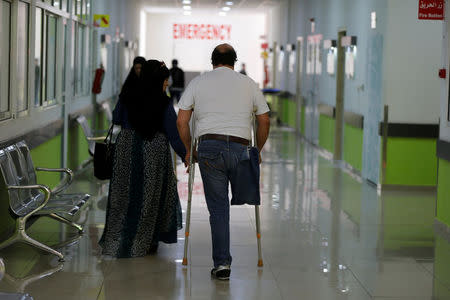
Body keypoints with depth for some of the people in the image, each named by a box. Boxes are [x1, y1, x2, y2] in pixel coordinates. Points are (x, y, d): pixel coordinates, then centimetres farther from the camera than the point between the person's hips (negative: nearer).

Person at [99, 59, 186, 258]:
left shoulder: (128, 96, -3)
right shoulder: (163, 104, -13)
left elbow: (116, 119, 12)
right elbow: (175, 135, -11)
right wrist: (187, 156, -2)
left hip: (126, 151, 3)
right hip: (154, 155, -3)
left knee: (124, 196, 11)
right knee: (150, 197, 10)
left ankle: (114, 243, 11)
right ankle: (146, 243, 16)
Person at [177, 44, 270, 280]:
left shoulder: (198, 82, 11)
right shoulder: (248, 84, 12)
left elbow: (181, 121, 7)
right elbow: (264, 121, 13)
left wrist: (188, 150, 18)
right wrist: (258, 150, 25)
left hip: (209, 147, 0)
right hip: (240, 149, 0)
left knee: (218, 207, 4)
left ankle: (222, 263, 2)